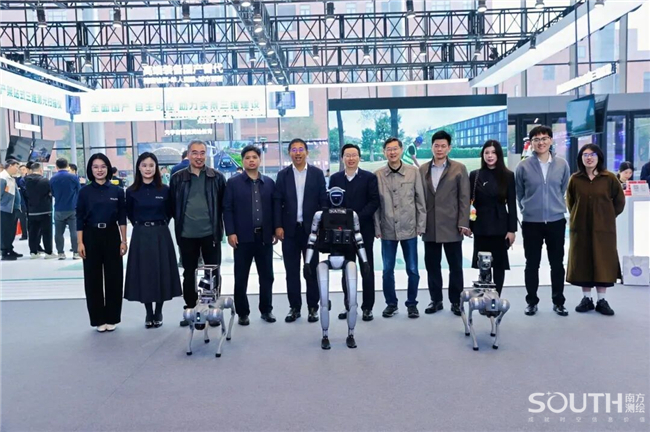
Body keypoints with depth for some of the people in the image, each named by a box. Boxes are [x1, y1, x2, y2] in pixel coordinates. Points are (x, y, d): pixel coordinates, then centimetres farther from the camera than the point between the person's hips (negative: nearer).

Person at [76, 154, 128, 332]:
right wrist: (80, 242, -6)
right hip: (91, 236, 0)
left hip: (111, 235, 1)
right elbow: (80, 219, 0)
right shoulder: (85, 192, 0)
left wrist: (123, 240, 0)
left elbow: (122, 218, 4)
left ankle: (111, 318, 17)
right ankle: (98, 319, 16)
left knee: (113, 277, 4)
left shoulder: (117, 191, 2)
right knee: (93, 278, 4)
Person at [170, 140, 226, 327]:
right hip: (187, 235, 1)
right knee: (189, 274, 11)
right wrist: (180, 223, 4)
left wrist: (217, 224, 0)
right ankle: (190, 310, 22)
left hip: (210, 233, -1)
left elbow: (223, 204, 3)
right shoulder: (178, 178, 3)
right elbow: (173, 206, 7)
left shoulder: (217, 177, 2)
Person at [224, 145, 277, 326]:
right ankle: (242, 312, 15)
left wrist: (275, 231, 4)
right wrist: (230, 232, -10)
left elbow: (274, 208, 10)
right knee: (241, 278, 4)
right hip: (243, 237, -2)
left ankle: (266, 310, 21)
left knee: (267, 276, 8)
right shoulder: (233, 182, 2)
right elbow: (227, 209, -2)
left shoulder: (269, 182, 9)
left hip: (264, 236, 2)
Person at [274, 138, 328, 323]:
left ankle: (313, 307, 15)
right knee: (292, 271, 6)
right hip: (290, 229, 1)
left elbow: (323, 201, 1)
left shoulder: (317, 173, 3)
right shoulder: (283, 174, 5)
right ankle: (294, 307, 15)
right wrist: (278, 226, -5)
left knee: (312, 269, 6)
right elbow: (277, 201, 3)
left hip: (311, 229, -1)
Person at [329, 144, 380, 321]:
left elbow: (374, 201, -6)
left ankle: (367, 308, 10)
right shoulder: (335, 178, 9)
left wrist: (358, 218, -16)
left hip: (364, 229, -2)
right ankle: (348, 306, 17)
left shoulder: (369, 177, 1)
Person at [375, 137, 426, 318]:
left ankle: (412, 303, 23)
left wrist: (421, 226, 0)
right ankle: (391, 303, 24)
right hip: (387, 231, 1)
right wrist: (377, 228, -1)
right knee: (388, 270, 9)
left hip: (409, 229, 0)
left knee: (413, 270, 6)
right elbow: (375, 204, 2)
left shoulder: (413, 172, -1)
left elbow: (420, 200, 2)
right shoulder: (378, 175, -1)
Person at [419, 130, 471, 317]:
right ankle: (436, 300, 21)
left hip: (451, 226, -2)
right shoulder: (422, 169, 8)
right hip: (430, 227, 3)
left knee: (455, 266, 5)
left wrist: (464, 223, -10)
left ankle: (456, 301, 17)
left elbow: (464, 198, -3)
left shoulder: (459, 169, 1)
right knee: (432, 265, 9)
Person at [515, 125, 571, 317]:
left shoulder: (562, 164, -1)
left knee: (557, 263, 9)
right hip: (531, 222, -1)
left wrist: (556, 207, 14)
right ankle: (532, 302, 20)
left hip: (556, 221, 2)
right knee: (532, 264, 7)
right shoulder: (523, 166, -6)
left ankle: (558, 302, 22)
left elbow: (563, 190, 12)